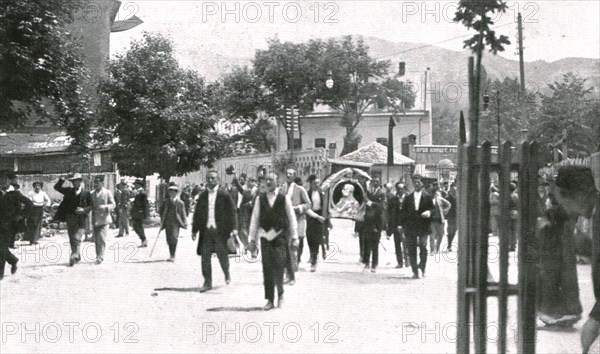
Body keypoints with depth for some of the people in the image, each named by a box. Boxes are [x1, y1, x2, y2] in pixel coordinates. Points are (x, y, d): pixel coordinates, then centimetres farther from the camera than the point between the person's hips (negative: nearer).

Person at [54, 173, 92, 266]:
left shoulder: (86, 193, 1)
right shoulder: (69, 191, 10)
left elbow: (91, 205, 1)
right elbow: (57, 187, 10)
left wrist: (83, 210, -16)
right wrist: (61, 180, -7)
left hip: (81, 219, -4)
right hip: (70, 218, 4)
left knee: (77, 238, -15)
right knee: (72, 240, 7)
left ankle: (74, 256, -16)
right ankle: (77, 257, 19)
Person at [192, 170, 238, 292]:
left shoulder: (224, 195, -1)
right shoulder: (202, 196, 10)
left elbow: (232, 212, -2)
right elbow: (197, 214, 13)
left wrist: (234, 228, -11)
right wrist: (194, 230, 9)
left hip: (220, 230, -3)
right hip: (206, 231, 3)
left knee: (222, 256, 1)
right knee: (205, 258, 0)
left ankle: (227, 274, 30)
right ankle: (207, 283, 9)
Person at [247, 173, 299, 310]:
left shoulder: (284, 198, 1)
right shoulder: (260, 199, 7)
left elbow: (291, 218, 4)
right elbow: (254, 219, 10)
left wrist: (294, 237, 2)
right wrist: (253, 239, 9)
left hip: (280, 235, -2)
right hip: (265, 236, 2)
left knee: (279, 265, -10)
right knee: (267, 269, 2)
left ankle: (280, 294, 13)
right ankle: (270, 300, 9)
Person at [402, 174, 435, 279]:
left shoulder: (427, 197, 7)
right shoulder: (408, 198, 12)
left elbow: (433, 209, 8)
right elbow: (404, 212, 11)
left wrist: (429, 212, -15)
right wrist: (403, 225, 4)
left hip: (423, 227, -2)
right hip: (411, 228, 2)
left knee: (423, 246, -15)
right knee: (411, 249, 0)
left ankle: (422, 267, 3)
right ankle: (415, 271, 7)